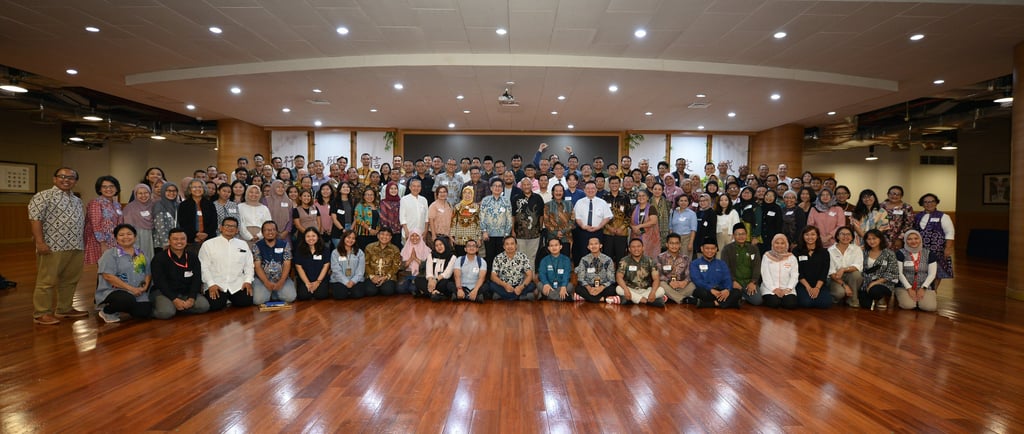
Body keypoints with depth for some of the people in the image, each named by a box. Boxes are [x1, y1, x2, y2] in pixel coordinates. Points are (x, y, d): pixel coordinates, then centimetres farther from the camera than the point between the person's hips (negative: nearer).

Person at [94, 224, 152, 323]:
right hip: (113, 291, -5)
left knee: (145, 312, -17)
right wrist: (130, 288, -17)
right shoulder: (110, 254, -3)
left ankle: (125, 308, 17)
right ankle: (107, 311, -2)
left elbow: (148, 273, 17)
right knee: (128, 300, -37)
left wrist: (145, 286, -5)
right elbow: (108, 276, -13)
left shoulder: (141, 254, 15)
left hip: (138, 293, 5)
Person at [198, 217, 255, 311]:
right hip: (216, 284, -2)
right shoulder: (208, 244, 3)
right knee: (215, 305, -25)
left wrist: (248, 281, -4)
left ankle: (230, 298, 13)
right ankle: (223, 299, 10)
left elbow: (249, 265, 11)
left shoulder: (243, 244, 13)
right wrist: (211, 284, -13)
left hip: (237, 284, 3)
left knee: (246, 302, -19)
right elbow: (204, 267, -2)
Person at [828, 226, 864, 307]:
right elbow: (831, 272, -10)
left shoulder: (857, 249, 1)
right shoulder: (830, 250, -5)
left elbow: (858, 266, -16)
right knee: (840, 292, -33)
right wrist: (844, 285, -21)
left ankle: (852, 300, -12)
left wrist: (843, 269, -32)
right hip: (835, 279, -2)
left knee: (855, 273, -31)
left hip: (852, 279, 2)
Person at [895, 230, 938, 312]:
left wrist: (923, 288, -10)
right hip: (905, 287, -2)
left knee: (930, 307, -24)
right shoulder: (900, 253, -2)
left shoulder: (929, 254, 5)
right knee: (908, 305, -28)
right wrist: (909, 288, -14)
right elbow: (899, 273, -6)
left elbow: (932, 274, 1)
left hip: (925, 287, 2)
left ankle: (919, 298, 9)